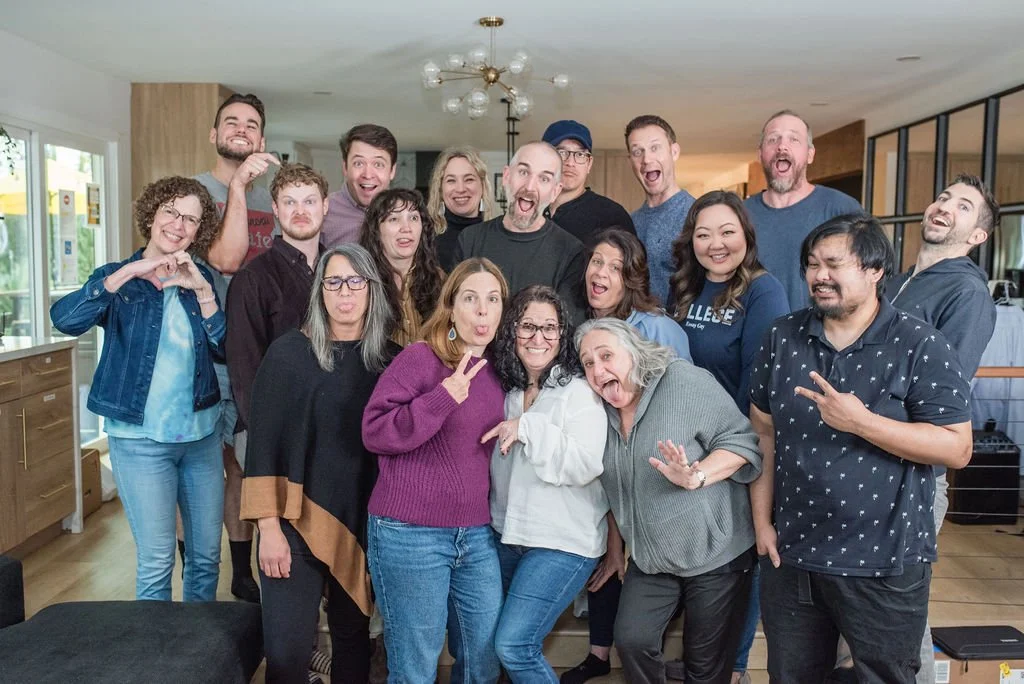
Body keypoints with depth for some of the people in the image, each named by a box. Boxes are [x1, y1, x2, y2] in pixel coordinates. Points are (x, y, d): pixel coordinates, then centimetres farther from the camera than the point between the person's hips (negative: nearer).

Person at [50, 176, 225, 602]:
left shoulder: (200, 279, 7)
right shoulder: (118, 279, 0)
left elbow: (223, 350, -3)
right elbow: (65, 319, -19)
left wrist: (203, 291, -15)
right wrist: (131, 271, -24)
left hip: (201, 433, 3)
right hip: (139, 438, -3)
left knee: (207, 555, 11)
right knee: (156, 561, -3)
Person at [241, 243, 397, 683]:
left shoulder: (390, 360, 1)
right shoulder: (289, 352, -7)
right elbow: (264, 445, -8)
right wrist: (269, 528, -12)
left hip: (363, 524, 3)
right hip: (297, 522, -2)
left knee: (353, 635, 14)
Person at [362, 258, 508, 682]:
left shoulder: (495, 372, 11)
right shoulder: (420, 357, -9)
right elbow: (374, 431, -16)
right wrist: (442, 398, -23)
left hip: (477, 535, 6)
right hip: (410, 534, -6)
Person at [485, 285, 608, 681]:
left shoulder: (579, 391, -10)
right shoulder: (506, 390, 8)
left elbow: (586, 465, -21)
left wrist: (529, 428, -22)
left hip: (563, 542, -6)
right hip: (507, 535, 7)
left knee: (514, 646, -11)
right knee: (514, 645, 13)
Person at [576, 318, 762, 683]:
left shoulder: (683, 380, -17)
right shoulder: (601, 411, 2)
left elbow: (742, 442, -18)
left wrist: (696, 477, -33)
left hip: (714, 552, -5)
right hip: (650, 561, 5)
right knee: (631, 640, -3)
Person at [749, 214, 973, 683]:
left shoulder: (920, 346, -10)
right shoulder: (783, 338, 2)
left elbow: (957, 448, -14)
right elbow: (764, 432, 6)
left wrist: (859, 420, -23)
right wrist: (762, 520, 2)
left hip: (885, 563, -3)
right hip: (790, 555, 4)